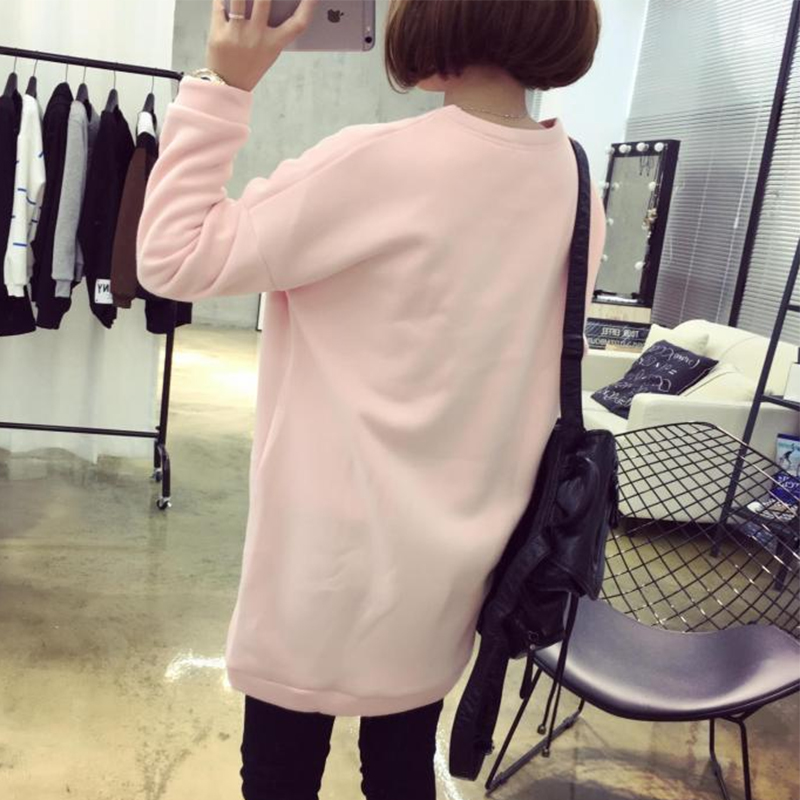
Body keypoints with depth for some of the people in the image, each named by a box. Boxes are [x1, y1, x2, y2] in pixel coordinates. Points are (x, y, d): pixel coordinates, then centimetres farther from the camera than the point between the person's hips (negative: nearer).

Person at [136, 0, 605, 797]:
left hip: (340, 562, -6)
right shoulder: (575, 185, 0)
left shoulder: (380, 166, -22)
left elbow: (174, 259, -14)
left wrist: (221, 88, -11)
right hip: (453, 556, 7)